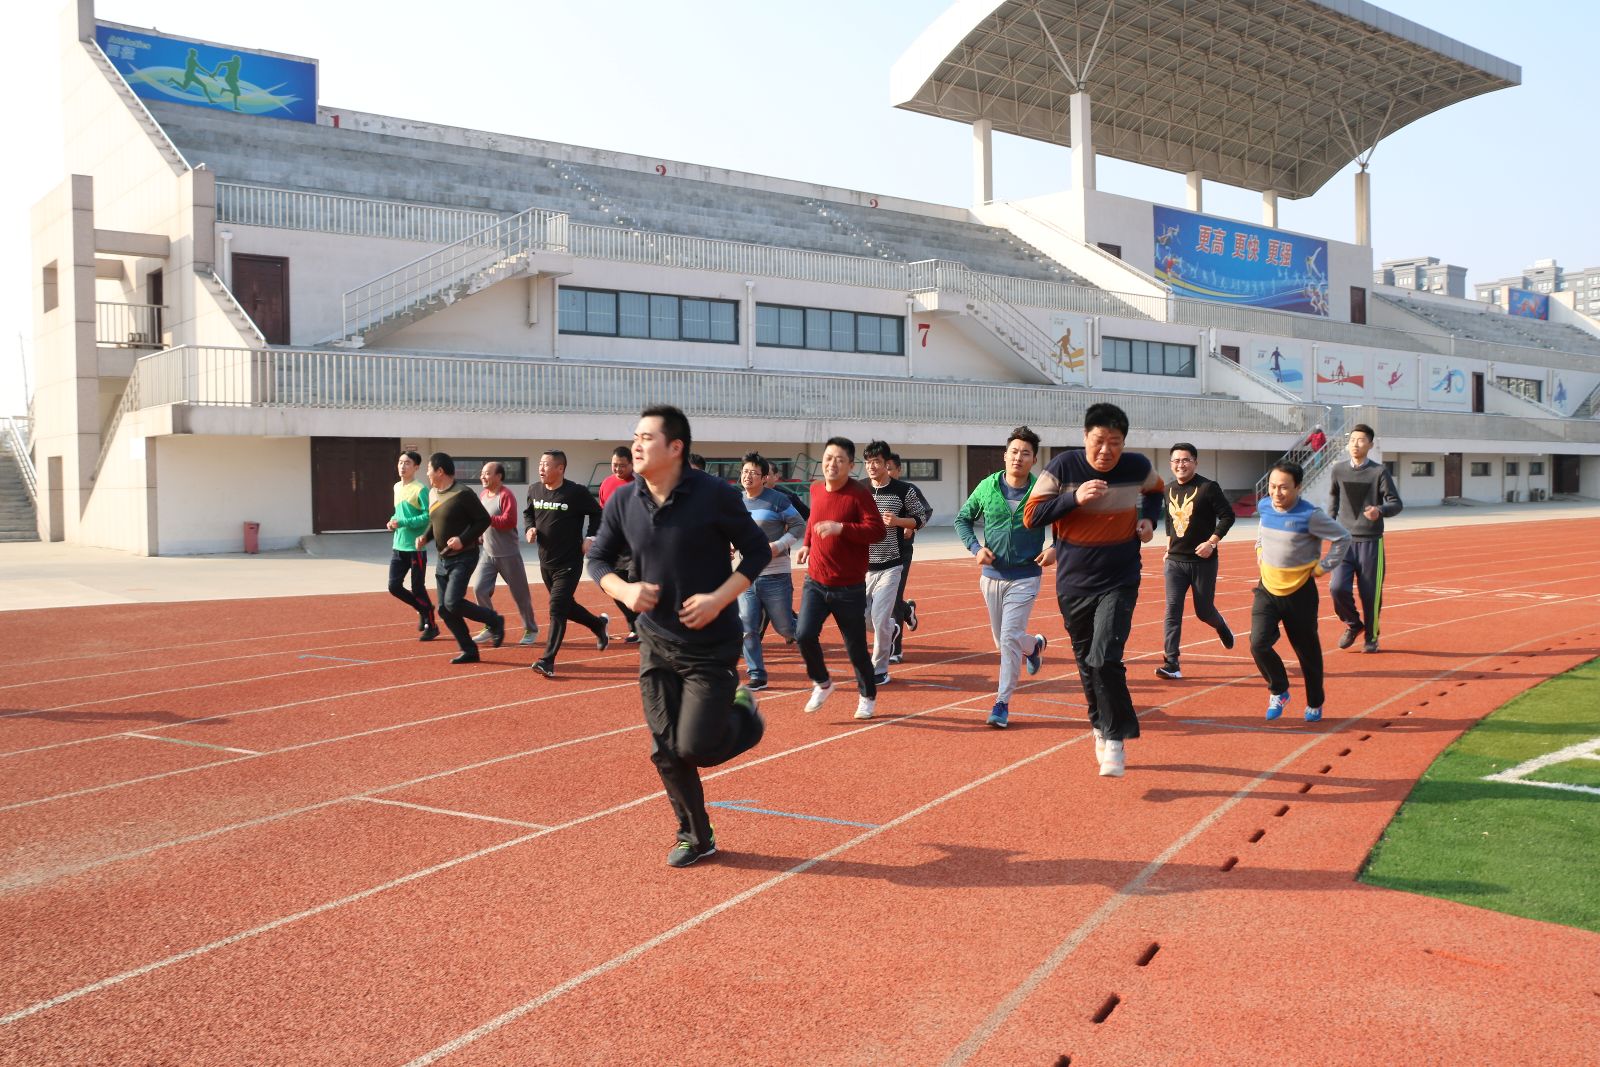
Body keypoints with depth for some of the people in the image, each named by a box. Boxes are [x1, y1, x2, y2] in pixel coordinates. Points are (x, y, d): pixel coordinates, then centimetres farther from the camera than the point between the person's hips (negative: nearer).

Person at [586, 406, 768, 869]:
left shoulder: (714, 495, -15)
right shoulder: (623, 501, -3)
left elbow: (757, 550, -6)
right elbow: (598, 559, 9)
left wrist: (719, 599, -18)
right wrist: (624, 590, -12)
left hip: (712, 644, -4)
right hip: (656, 643, 4)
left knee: (695, 747, -9)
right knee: (665, 752, 6)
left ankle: (745, 716, 24)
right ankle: (696, 837, 27)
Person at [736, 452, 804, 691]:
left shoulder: (777, 500, -7)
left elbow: (800, 526, -5)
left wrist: (778, 546, -16)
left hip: (775, 576, -5)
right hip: (745, 576, 5)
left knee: (785, 628, 3)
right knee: (747, 629, -2)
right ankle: (757, 675, 8)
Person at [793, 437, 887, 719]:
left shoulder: (859, 494, -13)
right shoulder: (816, 489, 5)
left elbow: (877, 530, -20)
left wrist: (841, 528, -31)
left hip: (849, 588, -4)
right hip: (815, 582, 4)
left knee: (856, 647, 5)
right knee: (804, 635, -12)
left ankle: (868, 696, 30)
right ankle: (822, 683, 15)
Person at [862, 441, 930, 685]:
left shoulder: (903, 491, -5)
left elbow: (921, 517, 4)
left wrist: (897, 521, -13)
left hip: (889, 566, -3)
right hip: (862, 565, 3)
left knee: (880, 619, -9)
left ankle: (879, 669, 8)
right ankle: (891, 629, 37)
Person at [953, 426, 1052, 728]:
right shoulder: (987, 487, -2)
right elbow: (962, 519, 9)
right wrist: (975, 548, -6)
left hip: (1025, 577, -3)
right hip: (992, 575, 3)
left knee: (1009, 637, -12)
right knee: (1001, 640, 14)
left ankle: (1002, 703, -1)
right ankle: (1035, 645, 48)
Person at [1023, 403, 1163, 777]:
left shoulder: (1137, 467, -5)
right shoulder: (1064, 466, -11)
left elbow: (1155, 490, 20)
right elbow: (1031, 515, -12)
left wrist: (1148, 519, 2)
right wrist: (1074, 498, -25)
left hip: (1119, 582, -1)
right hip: (1073, 585, 1)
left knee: (1105, 659, -17)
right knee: (1087, 663, 12)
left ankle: (1115, 741, -4)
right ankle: (1101, 728, 33)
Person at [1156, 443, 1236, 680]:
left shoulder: (1208, 487, -10)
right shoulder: (1169, 490, 7)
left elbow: (1228, 516, -10)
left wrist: (1212, 542, -18)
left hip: (1203, 561, -4)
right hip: (1175, 560, 4)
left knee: (1203, 611, 7)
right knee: (1172, 609, -8)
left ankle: (1221, 626, 44)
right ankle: (1171, 663, -9)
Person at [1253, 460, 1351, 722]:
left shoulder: (1310, 515, -18)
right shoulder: (1264, 506, -2)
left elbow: (1343, 538, -10)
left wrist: (1323, 567, -10)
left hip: (1300, 593, -4)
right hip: (1267, 589, 4)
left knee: (1308, 651, 10)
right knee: (1259, 644, -13)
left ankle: (1315, 704, 31)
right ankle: (1278, 691, 11)